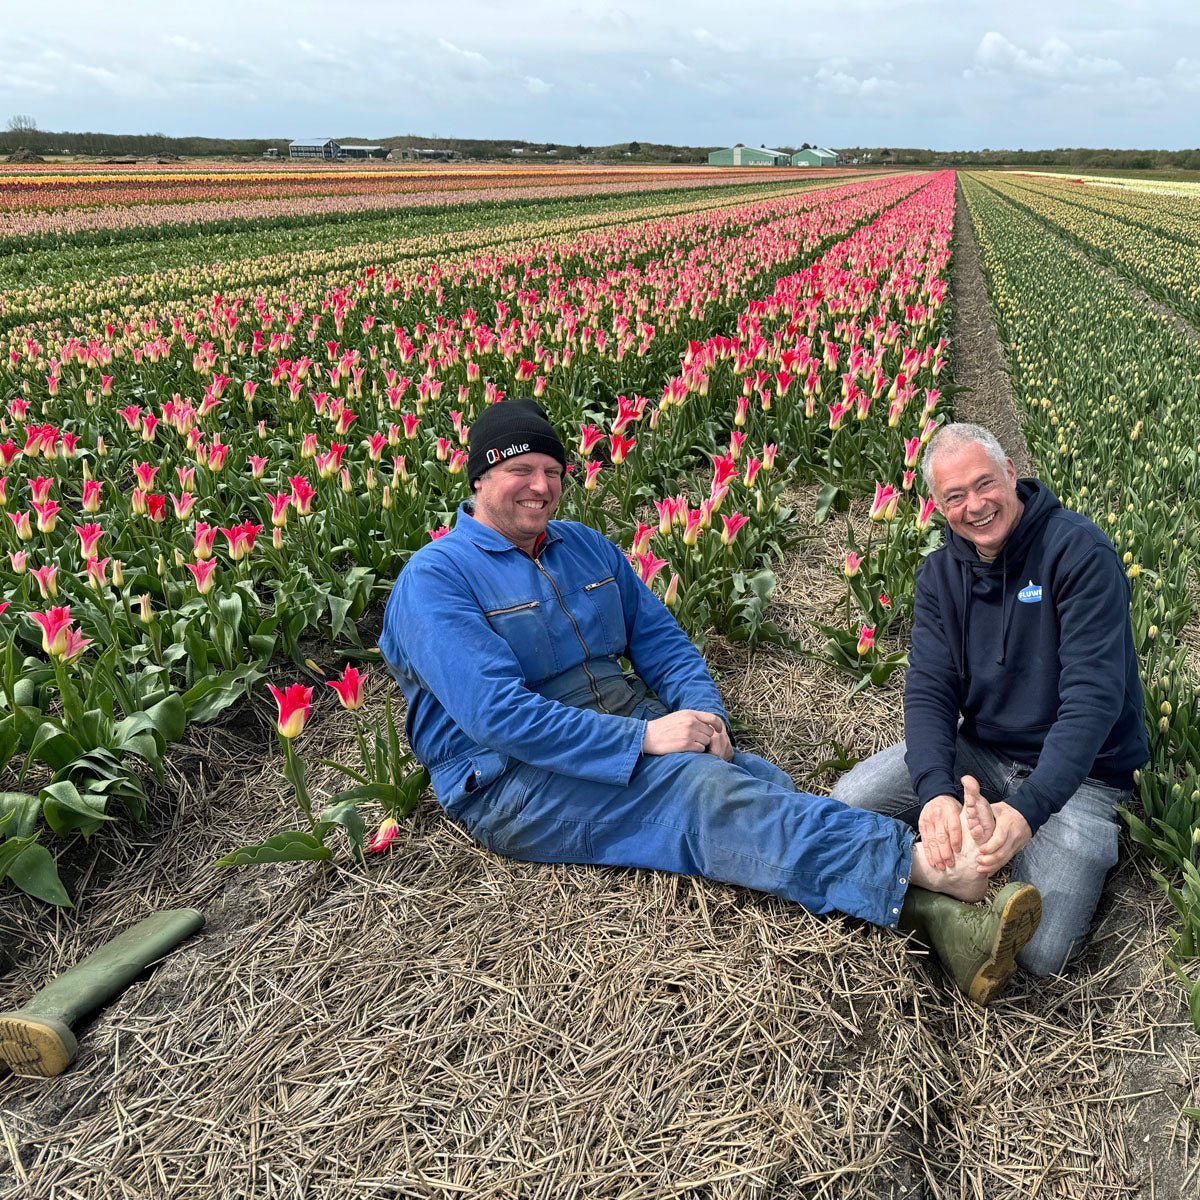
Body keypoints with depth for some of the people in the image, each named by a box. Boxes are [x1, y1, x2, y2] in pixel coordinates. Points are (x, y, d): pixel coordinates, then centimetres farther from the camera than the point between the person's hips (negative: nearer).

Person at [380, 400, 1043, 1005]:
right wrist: (642, 737, -24)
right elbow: (496, 712, -20)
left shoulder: (586, 547, 15)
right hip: (517, 782, -6)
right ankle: (926, 866, -40)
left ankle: (934, 918, -38)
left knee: (762, 782, -22)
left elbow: (663, 641, 14)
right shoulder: (435, 578, -7)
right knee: (700, 788, -30)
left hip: (637, 739, 6)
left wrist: (704, 712, -8)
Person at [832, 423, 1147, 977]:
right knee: (849, 802, -15)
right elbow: (928, 688, -11)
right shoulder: (940, 573, -1)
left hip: (1080, 772, -4)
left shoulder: (1079, 551, -18)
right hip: (981, 751, 4)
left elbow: (1094, 696, -25)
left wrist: (1027, 808, -36)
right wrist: (934, 790, -31)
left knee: (1040, 952, -17)